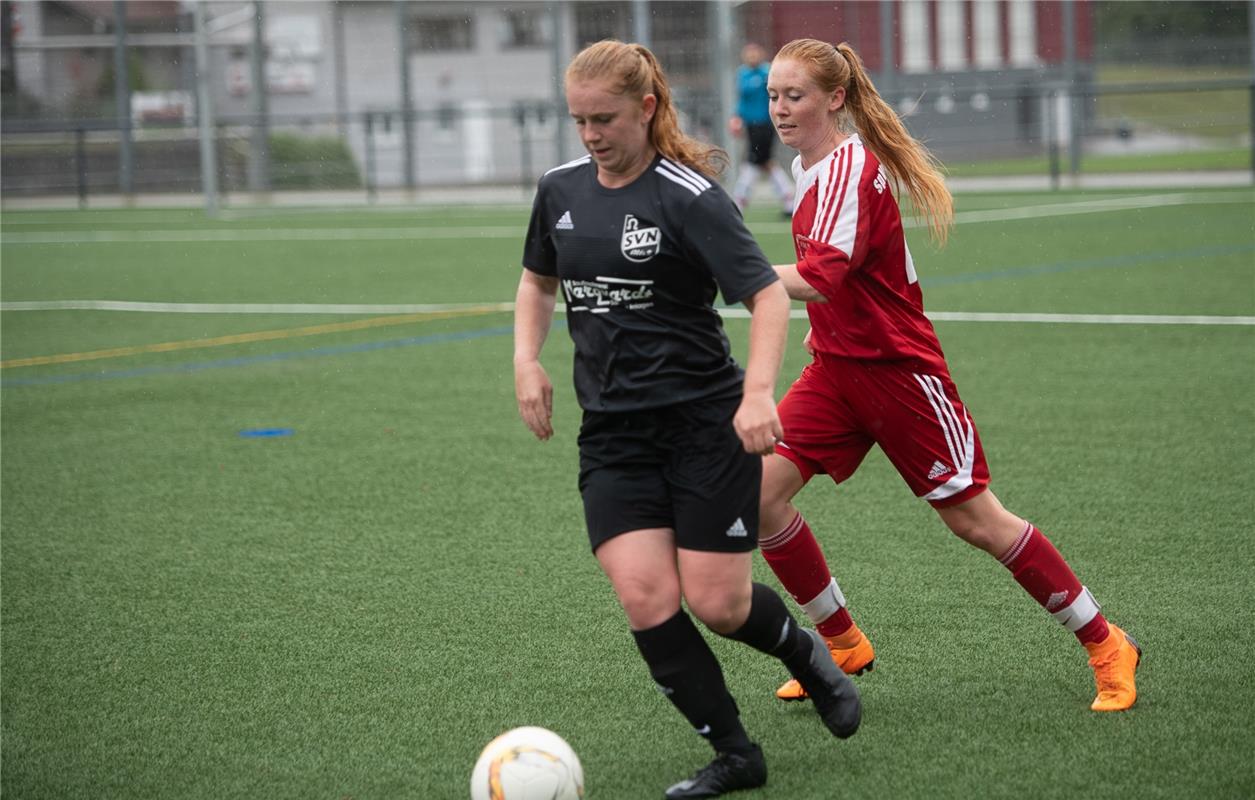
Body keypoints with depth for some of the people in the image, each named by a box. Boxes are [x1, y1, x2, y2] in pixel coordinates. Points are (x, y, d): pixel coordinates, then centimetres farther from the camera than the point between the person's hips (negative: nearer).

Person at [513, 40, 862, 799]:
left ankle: (803, 650, 30)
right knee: (646, 600, -10)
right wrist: (527, 361, 7)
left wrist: (759, 393, -33)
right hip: (613, 435, 5)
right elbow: (539, 281, 24)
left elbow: (768, 293, -18)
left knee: (718, 605, -4)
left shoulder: (689, 196, -13)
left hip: (706, 423, -5)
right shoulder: (562, 189, 6)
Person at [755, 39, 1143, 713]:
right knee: (758, 490, -8)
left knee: (972, 518, -2)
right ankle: (843, 644, 7)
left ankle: (1105, 645, 14)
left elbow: (818, 278, -34)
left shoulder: (852, 167, -20)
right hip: (837, 367, 8)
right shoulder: (807, 168, 8)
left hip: (898, 367, -8)